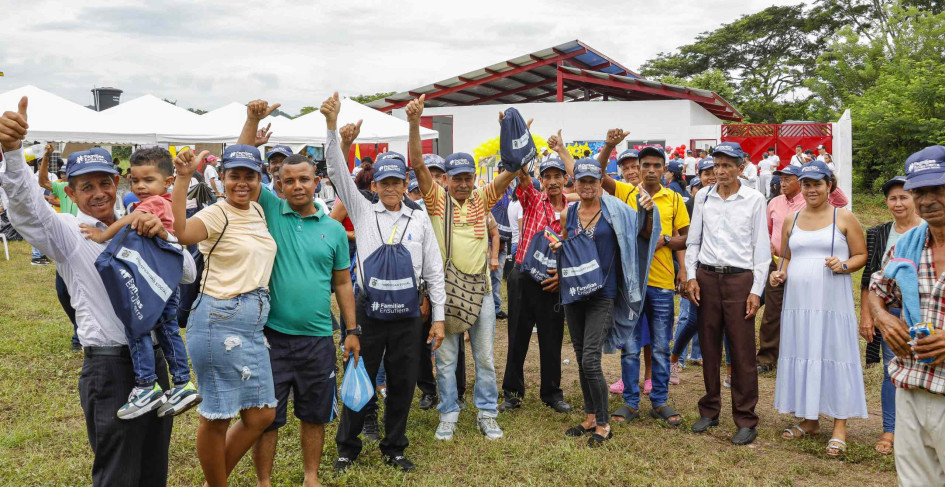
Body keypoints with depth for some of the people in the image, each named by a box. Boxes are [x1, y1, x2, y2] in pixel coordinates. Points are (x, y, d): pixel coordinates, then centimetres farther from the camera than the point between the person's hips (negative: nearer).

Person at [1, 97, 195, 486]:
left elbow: (188, 272, 3)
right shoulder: (67, 232, -3)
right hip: (109, 368, -5)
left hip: (154, 361, 5)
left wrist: (162, 236, -16)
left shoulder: (137, 230, 11)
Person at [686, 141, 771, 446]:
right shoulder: (703, 196, 8)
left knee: (742, 352, -1)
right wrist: (691, 277, 3)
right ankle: (709, 411, 23)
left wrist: (756, 291, -5)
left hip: (740, 278, -3)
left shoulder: (754, 200, -1)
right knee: (709, 348, 9)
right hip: (707, 277, 3)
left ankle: (746, 420, 8)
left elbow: (761, 247, 0)